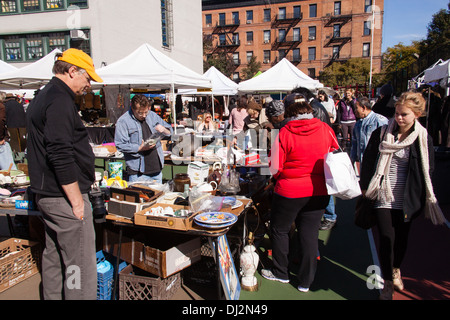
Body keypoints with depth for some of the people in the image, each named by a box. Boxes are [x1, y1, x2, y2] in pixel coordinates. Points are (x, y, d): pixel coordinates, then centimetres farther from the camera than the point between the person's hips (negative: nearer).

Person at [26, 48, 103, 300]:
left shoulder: (43, 97, 18)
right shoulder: (60, 100, -16)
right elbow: (60, 154, -23)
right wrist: (77, 201, -20)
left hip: (47, 194, 11)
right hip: (64, 196, -11)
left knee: (54, 256, 20)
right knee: (80, 265, -3)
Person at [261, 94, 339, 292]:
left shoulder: (285, 133, -14)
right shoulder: (325, 129, -4)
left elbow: (275, 168, -12)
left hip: (289, 191, -4)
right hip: (319, 192, 4)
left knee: (280, 230, 17)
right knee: (309, 234, 13)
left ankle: (280, 273, 33)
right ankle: (305, 281, 25)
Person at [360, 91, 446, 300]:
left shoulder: (423, 139, -3)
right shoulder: (381, 134, -4)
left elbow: (427, 171, 4)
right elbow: (367, 162, 2)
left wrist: (422, 199, 2)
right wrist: (365, 188, 1)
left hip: (407, 200, 1)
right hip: (383, 197, -1)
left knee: (402, 238, 16)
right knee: (387, 238, -2)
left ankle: (395, 270, 45)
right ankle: (388, 284, 17)